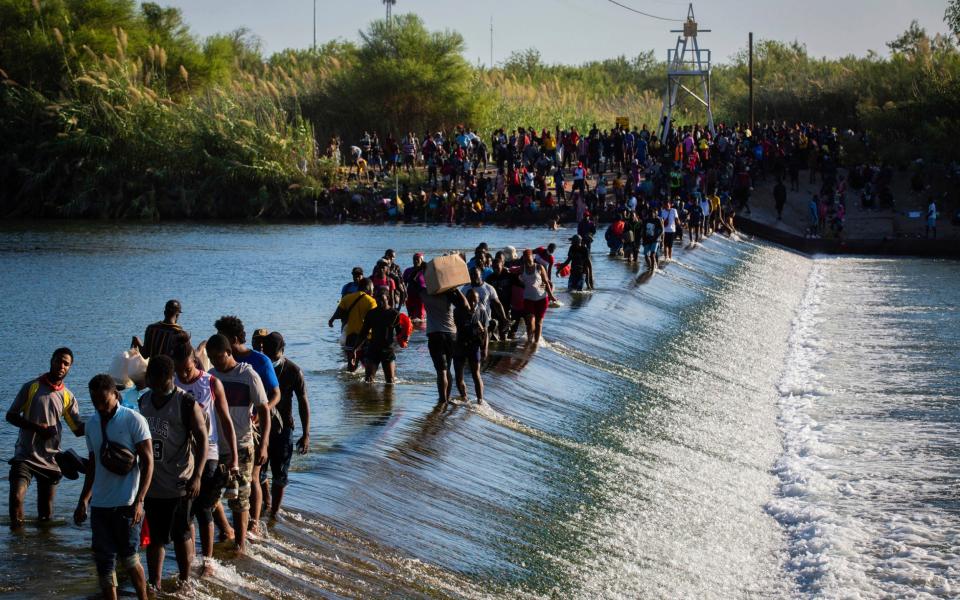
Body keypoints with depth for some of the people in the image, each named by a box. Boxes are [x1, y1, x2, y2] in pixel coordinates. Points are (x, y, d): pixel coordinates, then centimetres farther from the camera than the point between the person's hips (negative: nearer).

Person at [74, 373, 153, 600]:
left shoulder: (133, 420, -8)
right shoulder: (92, 423, 10)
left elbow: (148, 462, -9)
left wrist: (139, 501, -16)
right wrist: (83, 500, 16)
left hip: (127, 504, -5)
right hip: (99, 505, 5)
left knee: (128, 557, 1)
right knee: (104, 561, 3)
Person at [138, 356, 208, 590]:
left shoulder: (186, 403, -11)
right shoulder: (143, 401, 7)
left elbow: (202, 439, -11)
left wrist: (196, 476, -18)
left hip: (178, 484, -5)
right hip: (151, 483, 5)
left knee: (181, 535, 6)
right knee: (154, 536, 11)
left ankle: (185, 582, 18)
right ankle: (154, 584, 18)